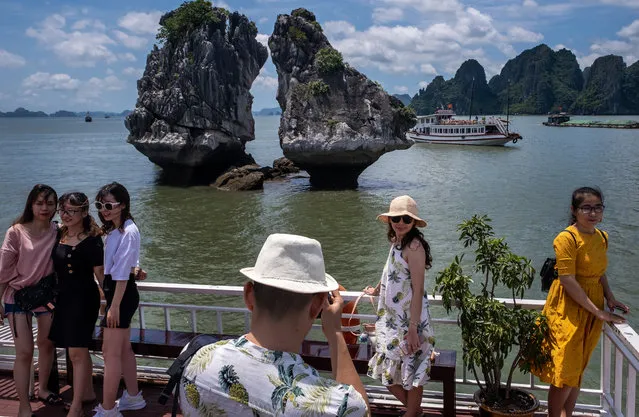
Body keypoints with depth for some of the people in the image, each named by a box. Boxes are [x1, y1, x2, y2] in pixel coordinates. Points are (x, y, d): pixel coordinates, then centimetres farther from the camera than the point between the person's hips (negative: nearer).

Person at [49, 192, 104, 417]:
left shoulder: (91, 240, -14)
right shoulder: (59, 234, 5)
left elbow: (100, 272, -12)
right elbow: (57, 267, 16)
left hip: (84, 299, -7)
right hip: (63, 297, 7)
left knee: (76, 352, -4)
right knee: (80, 349, 19)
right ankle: (88, 392, 34)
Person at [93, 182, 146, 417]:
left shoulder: (127, 232, -18)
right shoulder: (114, 230, 13)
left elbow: (122, 273, -21)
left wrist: (114, 306, -21)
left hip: (122, 294, -10)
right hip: (116, 292, 10)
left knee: (110, 352, -5)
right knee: (123, 349, 18)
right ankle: (133, 397, 31)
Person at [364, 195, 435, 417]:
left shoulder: (414, 246, -18)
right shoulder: (396, 242, 7)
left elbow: (418, 290, -21)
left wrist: (413, 328, -24)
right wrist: (376, 290, 44)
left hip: (409, 319, -9)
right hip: (392, 318, 9)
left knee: (411, 368, 7)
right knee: (388, 369, 17)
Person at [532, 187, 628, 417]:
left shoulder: (602, 237, 5)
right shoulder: (567, 238, -19)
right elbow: (568, 282, -21)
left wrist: (610, 299, 1)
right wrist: (599, 312, -18)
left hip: (592, 309, 7)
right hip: (568, 311, -7)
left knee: (578, 371, 16)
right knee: (564, 374, -2)